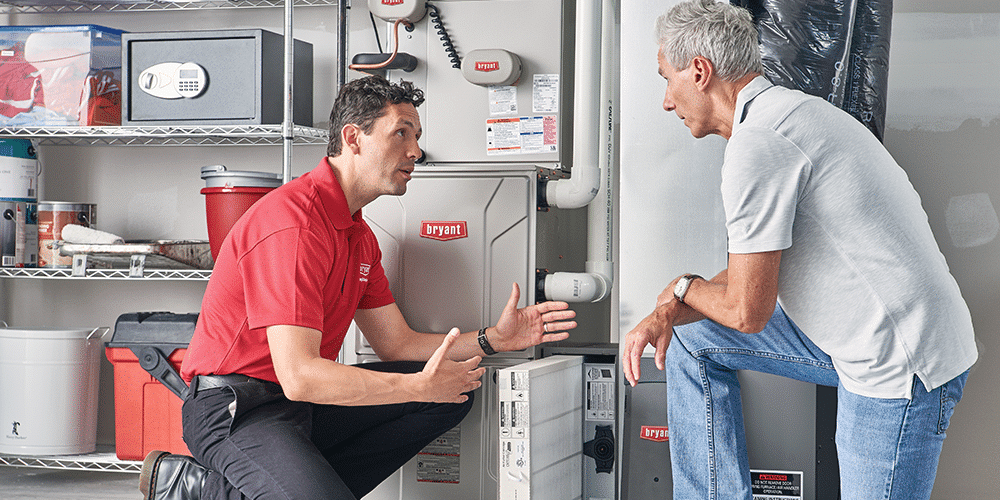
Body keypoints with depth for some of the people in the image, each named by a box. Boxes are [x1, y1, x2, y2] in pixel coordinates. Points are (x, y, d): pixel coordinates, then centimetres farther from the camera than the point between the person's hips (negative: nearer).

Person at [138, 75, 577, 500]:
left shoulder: (359, 236, 14)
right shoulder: (293, 220, -20)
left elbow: (396, 342, 15)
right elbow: (298, 375, -26)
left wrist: (493, 339, 1)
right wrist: (421, 385, -22)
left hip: (303, 403, 10)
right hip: (236, 407, -10)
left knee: (453, 390, 2)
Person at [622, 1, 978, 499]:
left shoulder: (756, 144, -21)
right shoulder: (793, 111, 11)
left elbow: (747, 311, -19)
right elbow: (752, 271, 15)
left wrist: (682, 289, 2)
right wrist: (668, 314, 1)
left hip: (897, 366, -10)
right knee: (692, 339, 12)